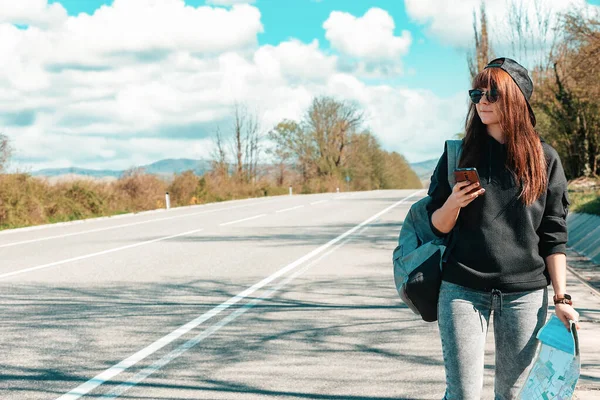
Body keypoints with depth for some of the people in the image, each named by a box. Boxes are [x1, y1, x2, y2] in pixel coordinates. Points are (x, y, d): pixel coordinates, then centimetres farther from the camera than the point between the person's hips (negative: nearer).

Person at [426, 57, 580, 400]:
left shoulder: (544, 159, 2)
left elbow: (554, 236, 4)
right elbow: (438, 227, 7)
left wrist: (561, 298, -2)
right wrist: (453, 203, -14)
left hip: (525, 294, 0)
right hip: (463, 290, 0)